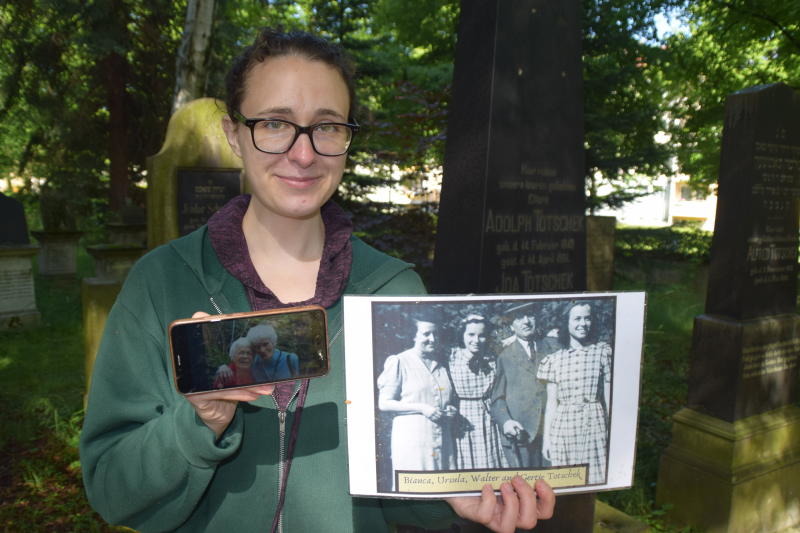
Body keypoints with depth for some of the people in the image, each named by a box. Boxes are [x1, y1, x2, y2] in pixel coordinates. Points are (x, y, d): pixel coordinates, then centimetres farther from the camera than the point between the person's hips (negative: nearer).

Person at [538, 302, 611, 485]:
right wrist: (546, 438, 6)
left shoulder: (603, 351, 2)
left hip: (594, 424, -1)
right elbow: (551, 402, 8)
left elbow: (609, 397, 2)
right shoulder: (555, 358, 6)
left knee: (595, 479, -1)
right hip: (563, 427, 2)